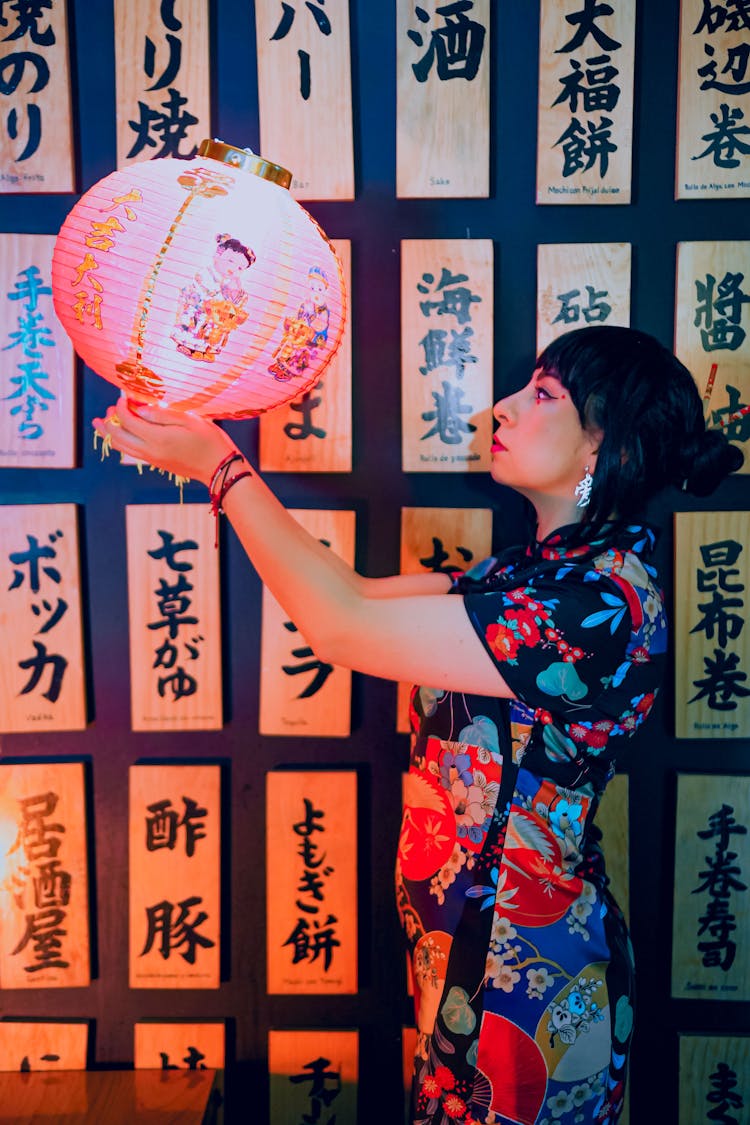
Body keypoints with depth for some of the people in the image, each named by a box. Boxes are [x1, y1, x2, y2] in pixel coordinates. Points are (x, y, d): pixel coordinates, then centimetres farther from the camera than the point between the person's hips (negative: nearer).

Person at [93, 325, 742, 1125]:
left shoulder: (597, 601, -27)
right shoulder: (535, 571, 3)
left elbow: (344, 630, -26)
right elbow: (358, 594, 3)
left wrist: (221, 468, -17)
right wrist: (211, 461, -1)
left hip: (523, 977, -8)